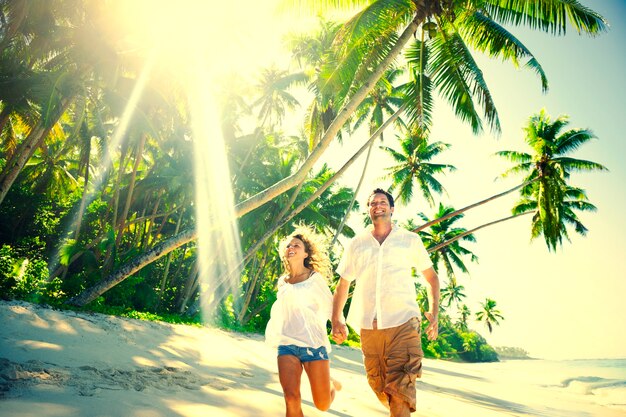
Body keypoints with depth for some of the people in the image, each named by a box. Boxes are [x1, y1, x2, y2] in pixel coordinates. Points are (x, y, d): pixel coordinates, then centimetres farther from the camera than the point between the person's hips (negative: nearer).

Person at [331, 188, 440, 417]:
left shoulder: (410, 240, 8)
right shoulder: (356, 244, 12)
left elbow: (431, 277, 14)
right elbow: (343, 284, 18)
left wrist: (434, 313, 2)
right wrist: (337, 320, 9)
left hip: (403, 324, -2)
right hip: (368, 327, 3)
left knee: (400, 391, -12)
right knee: (380, 389, 10)